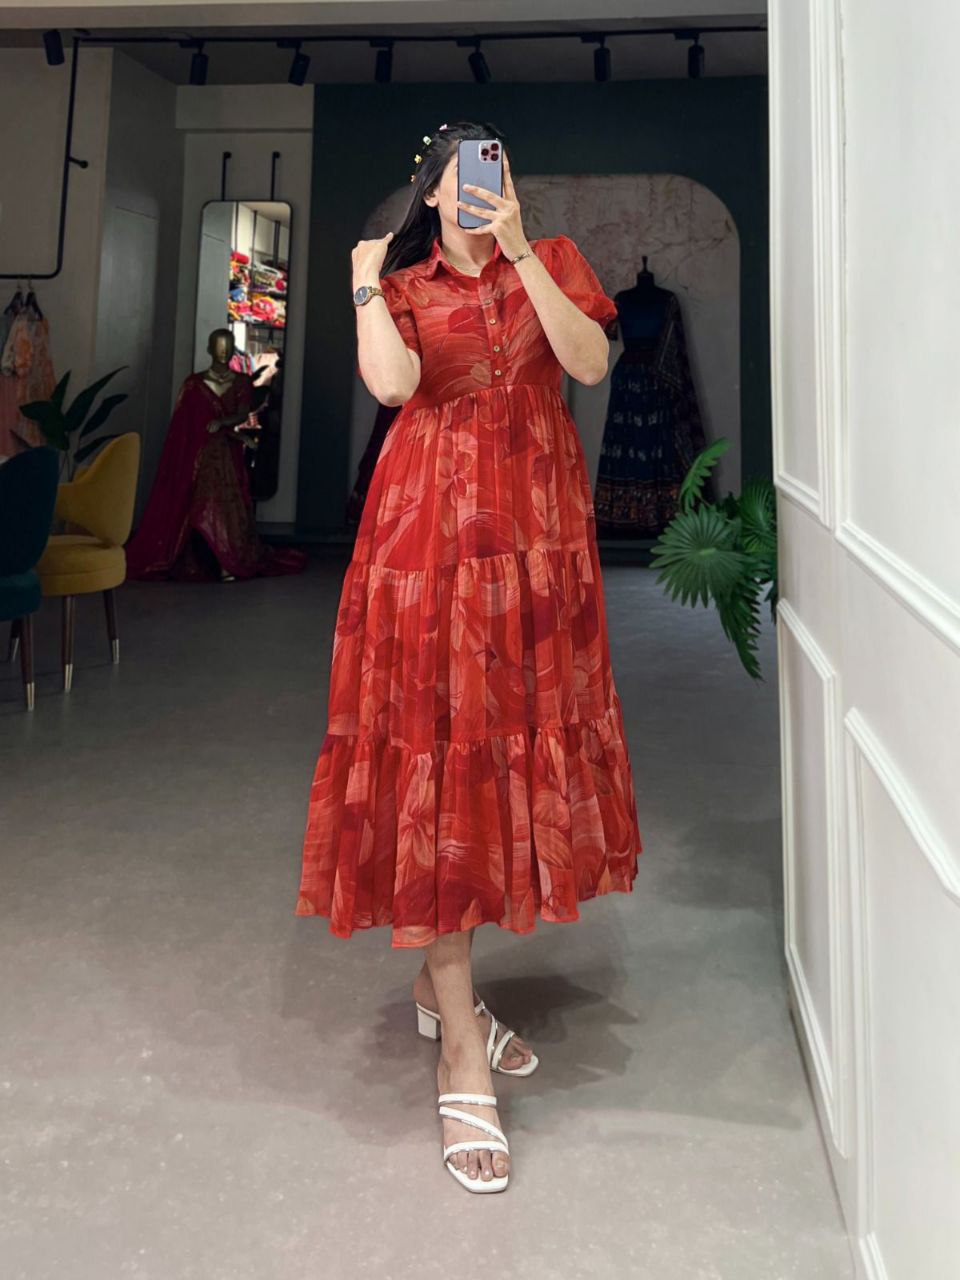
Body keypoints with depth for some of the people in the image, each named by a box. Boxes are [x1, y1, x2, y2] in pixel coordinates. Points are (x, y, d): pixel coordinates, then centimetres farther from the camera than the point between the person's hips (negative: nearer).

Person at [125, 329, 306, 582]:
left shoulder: (241, 383, 8)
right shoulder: (194, 383, 3)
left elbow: (242, 415, -5)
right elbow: (189, 422, -2)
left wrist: (221, 422, -27)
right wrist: (235, 434, -6)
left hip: (229, 456, 1)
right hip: (199, 455, -1)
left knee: (229, 507, -8)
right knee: (200, 508, -7)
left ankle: (229, 563, -9)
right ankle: (199, 564, -5)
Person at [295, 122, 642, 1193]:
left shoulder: (551, 262, 15)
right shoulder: (400, 284, 12)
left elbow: (590, 362, -5)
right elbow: (391, 383, -10)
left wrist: (520, 255, -8)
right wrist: (367, 285, 0)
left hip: (536, 525, 3)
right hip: (432, 526, -2)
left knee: (514, 743, 5)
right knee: (435, 753, -9)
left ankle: (438, 980, 27)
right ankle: (463, 1056, -2)